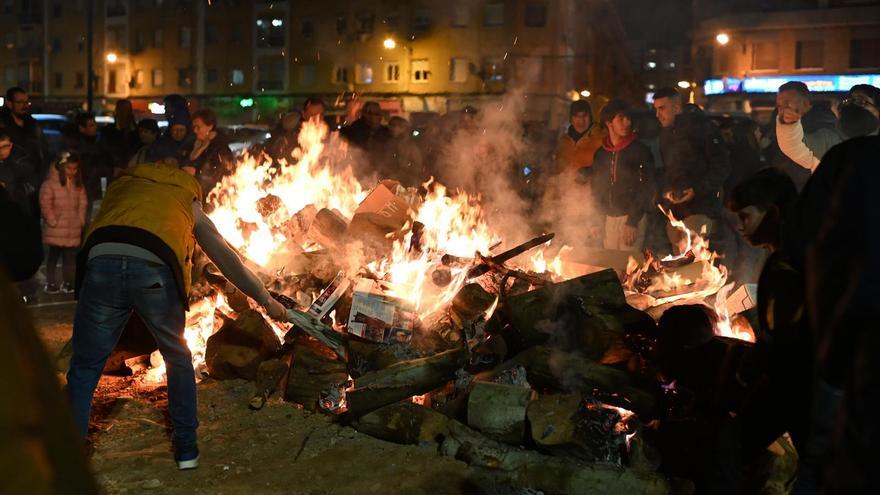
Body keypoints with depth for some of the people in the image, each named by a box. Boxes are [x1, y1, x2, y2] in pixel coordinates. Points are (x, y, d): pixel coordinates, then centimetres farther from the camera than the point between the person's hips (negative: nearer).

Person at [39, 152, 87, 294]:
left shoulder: (78, 185, 10)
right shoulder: (50, 183, -8)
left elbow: (83, 204, 14)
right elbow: (45, 205, -10)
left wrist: (81, 221, 5)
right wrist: (52, 221, -11)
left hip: (73, 228, 5)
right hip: (56, 228, -5)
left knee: (70, 255, 7)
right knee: (54, 254, 2)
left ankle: (68, 282, 15)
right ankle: (51, 283, 8)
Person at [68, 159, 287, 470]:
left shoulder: (122, 183, 34)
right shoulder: (188, 200, 30)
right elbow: (227, 259, 31)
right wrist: (266, 299, 38)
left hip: (101, 260, 0)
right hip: (155, 271, 0)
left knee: (84, 370, 14)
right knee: (178, 361, 24)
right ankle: (187, 449, 31)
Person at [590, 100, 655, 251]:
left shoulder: (640, 151, -4)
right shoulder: (600, 154, 9)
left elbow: (646, 189, -9)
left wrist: (632, 222, -15)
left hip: (632, 217, -4)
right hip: (609, 218, 4)